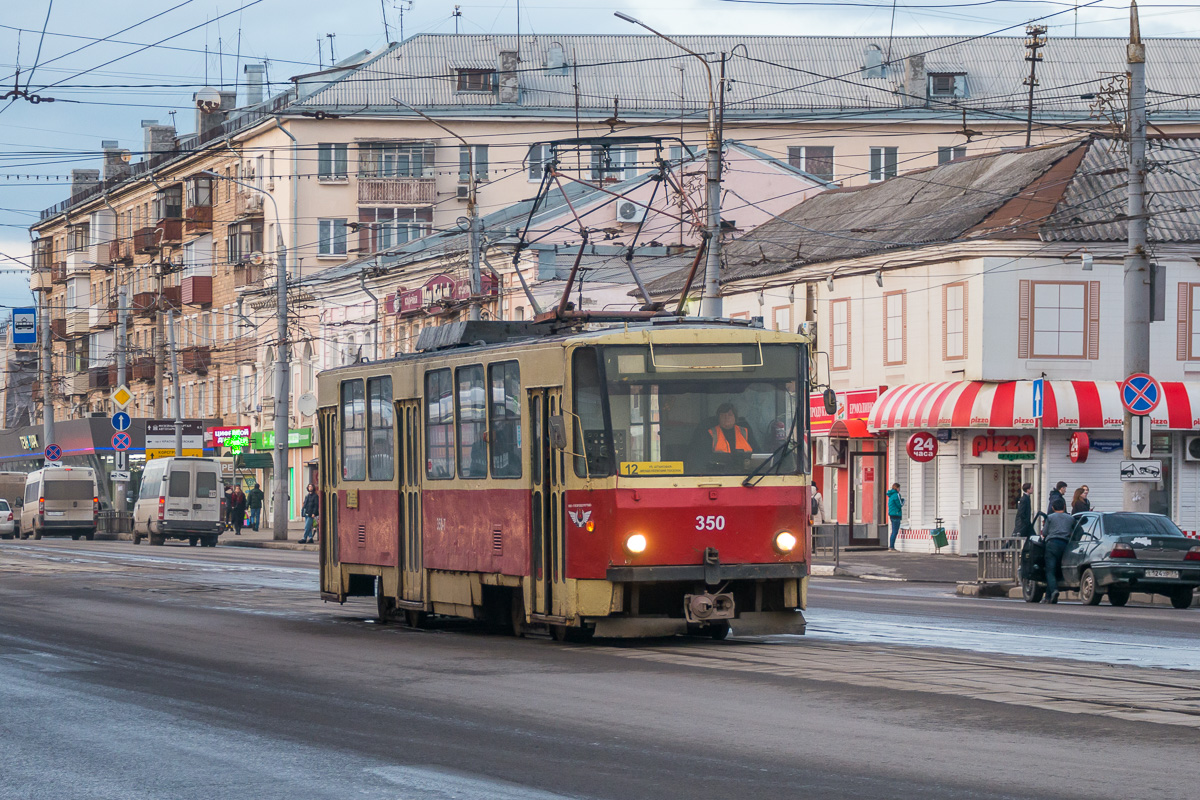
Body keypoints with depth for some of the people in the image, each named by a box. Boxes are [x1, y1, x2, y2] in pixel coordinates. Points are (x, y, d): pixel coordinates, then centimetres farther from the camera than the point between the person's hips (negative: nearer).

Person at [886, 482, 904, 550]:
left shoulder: (891, 495, 16)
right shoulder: (896, 495, -12)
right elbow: (900, 505, -13)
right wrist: (902, 500, 7)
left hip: (891, 514, 9)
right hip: (896, 514, -9)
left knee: (894, 531, 15)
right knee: (895, 532, -8)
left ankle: (890, 546, 16)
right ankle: (892, 546, -11)